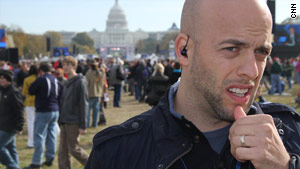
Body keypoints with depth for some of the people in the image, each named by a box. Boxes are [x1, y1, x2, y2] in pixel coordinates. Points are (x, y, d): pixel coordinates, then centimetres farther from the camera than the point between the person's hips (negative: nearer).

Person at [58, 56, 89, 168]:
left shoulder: (80, 82, -10)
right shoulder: (66, 83, 14)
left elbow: (84, 104, -14)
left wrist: (83, 125, -17)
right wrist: (60, 120, 14)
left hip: (74, 122, -8)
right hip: (64, 122, 8)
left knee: (74, 149, -1)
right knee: (63, 151, 6)